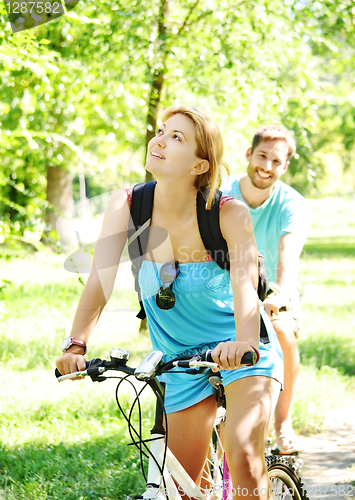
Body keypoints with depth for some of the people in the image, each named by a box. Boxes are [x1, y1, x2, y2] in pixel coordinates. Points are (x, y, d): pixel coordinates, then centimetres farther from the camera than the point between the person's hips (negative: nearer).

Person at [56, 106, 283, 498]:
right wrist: (76, 344, -35)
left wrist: (243, 341, -52)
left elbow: (244, 283, -33)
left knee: (242, 455, -26)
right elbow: (101, 278, -20)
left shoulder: (230, 214, -19)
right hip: (179, 360, 4)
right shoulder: (126, 206, -12)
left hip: (242, 353, -3)